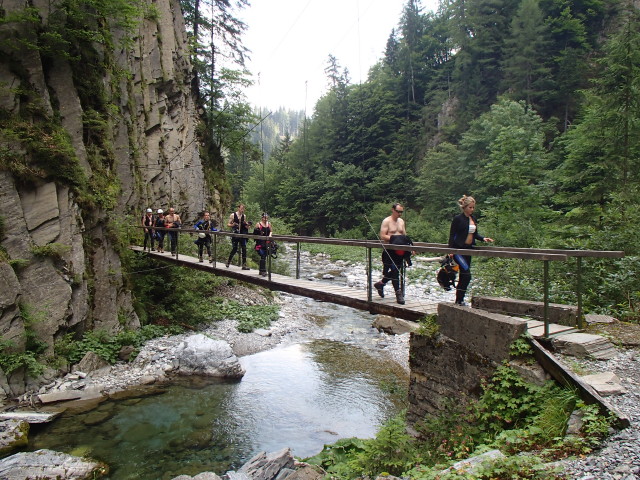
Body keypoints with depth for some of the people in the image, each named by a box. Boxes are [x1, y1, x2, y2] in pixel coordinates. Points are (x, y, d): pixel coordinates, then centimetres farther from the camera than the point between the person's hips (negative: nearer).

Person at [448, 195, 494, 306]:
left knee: (463, 276, 10)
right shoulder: (458, 218, -9)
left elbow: (475, 233, 20)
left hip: (468, 249, 7)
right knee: (467, 274, -17)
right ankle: (460, 300, -7)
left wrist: (483, 238, 1)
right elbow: (452, 235, -9)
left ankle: (459, 300, 19)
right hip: (458, 249, -7)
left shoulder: (473, 219, 11)